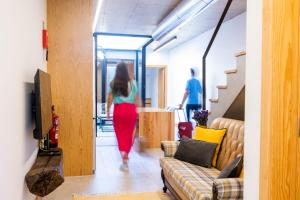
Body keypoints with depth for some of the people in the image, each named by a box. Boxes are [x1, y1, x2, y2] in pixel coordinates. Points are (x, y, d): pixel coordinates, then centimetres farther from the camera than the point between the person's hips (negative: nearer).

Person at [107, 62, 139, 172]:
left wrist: (108, 111, 10)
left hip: (119, 109, -1)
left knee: (120, 134, 9)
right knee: (129, 134, 13)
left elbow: (110, 99, 0)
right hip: (131, 109, 1)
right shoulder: (132, 82, 1)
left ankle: (124, 154, -6)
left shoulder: (113, 83, 0)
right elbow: (136, 98, 3)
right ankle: (125, 156, 25)